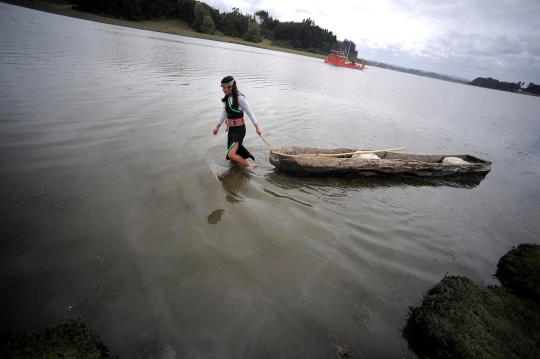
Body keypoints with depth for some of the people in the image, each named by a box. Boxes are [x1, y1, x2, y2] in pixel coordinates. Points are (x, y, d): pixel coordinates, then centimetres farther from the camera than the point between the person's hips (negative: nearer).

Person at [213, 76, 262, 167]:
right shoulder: (227, 98, 5)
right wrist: (217, 126, 14)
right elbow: (224, 113, 12)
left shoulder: (240, 98, -16)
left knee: (231, 155, -16)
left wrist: (257, 127, -11)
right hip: (231, 129, 8)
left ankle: (250, 165, 2)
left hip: (239, 129, -8)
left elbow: (249, 112, -12)